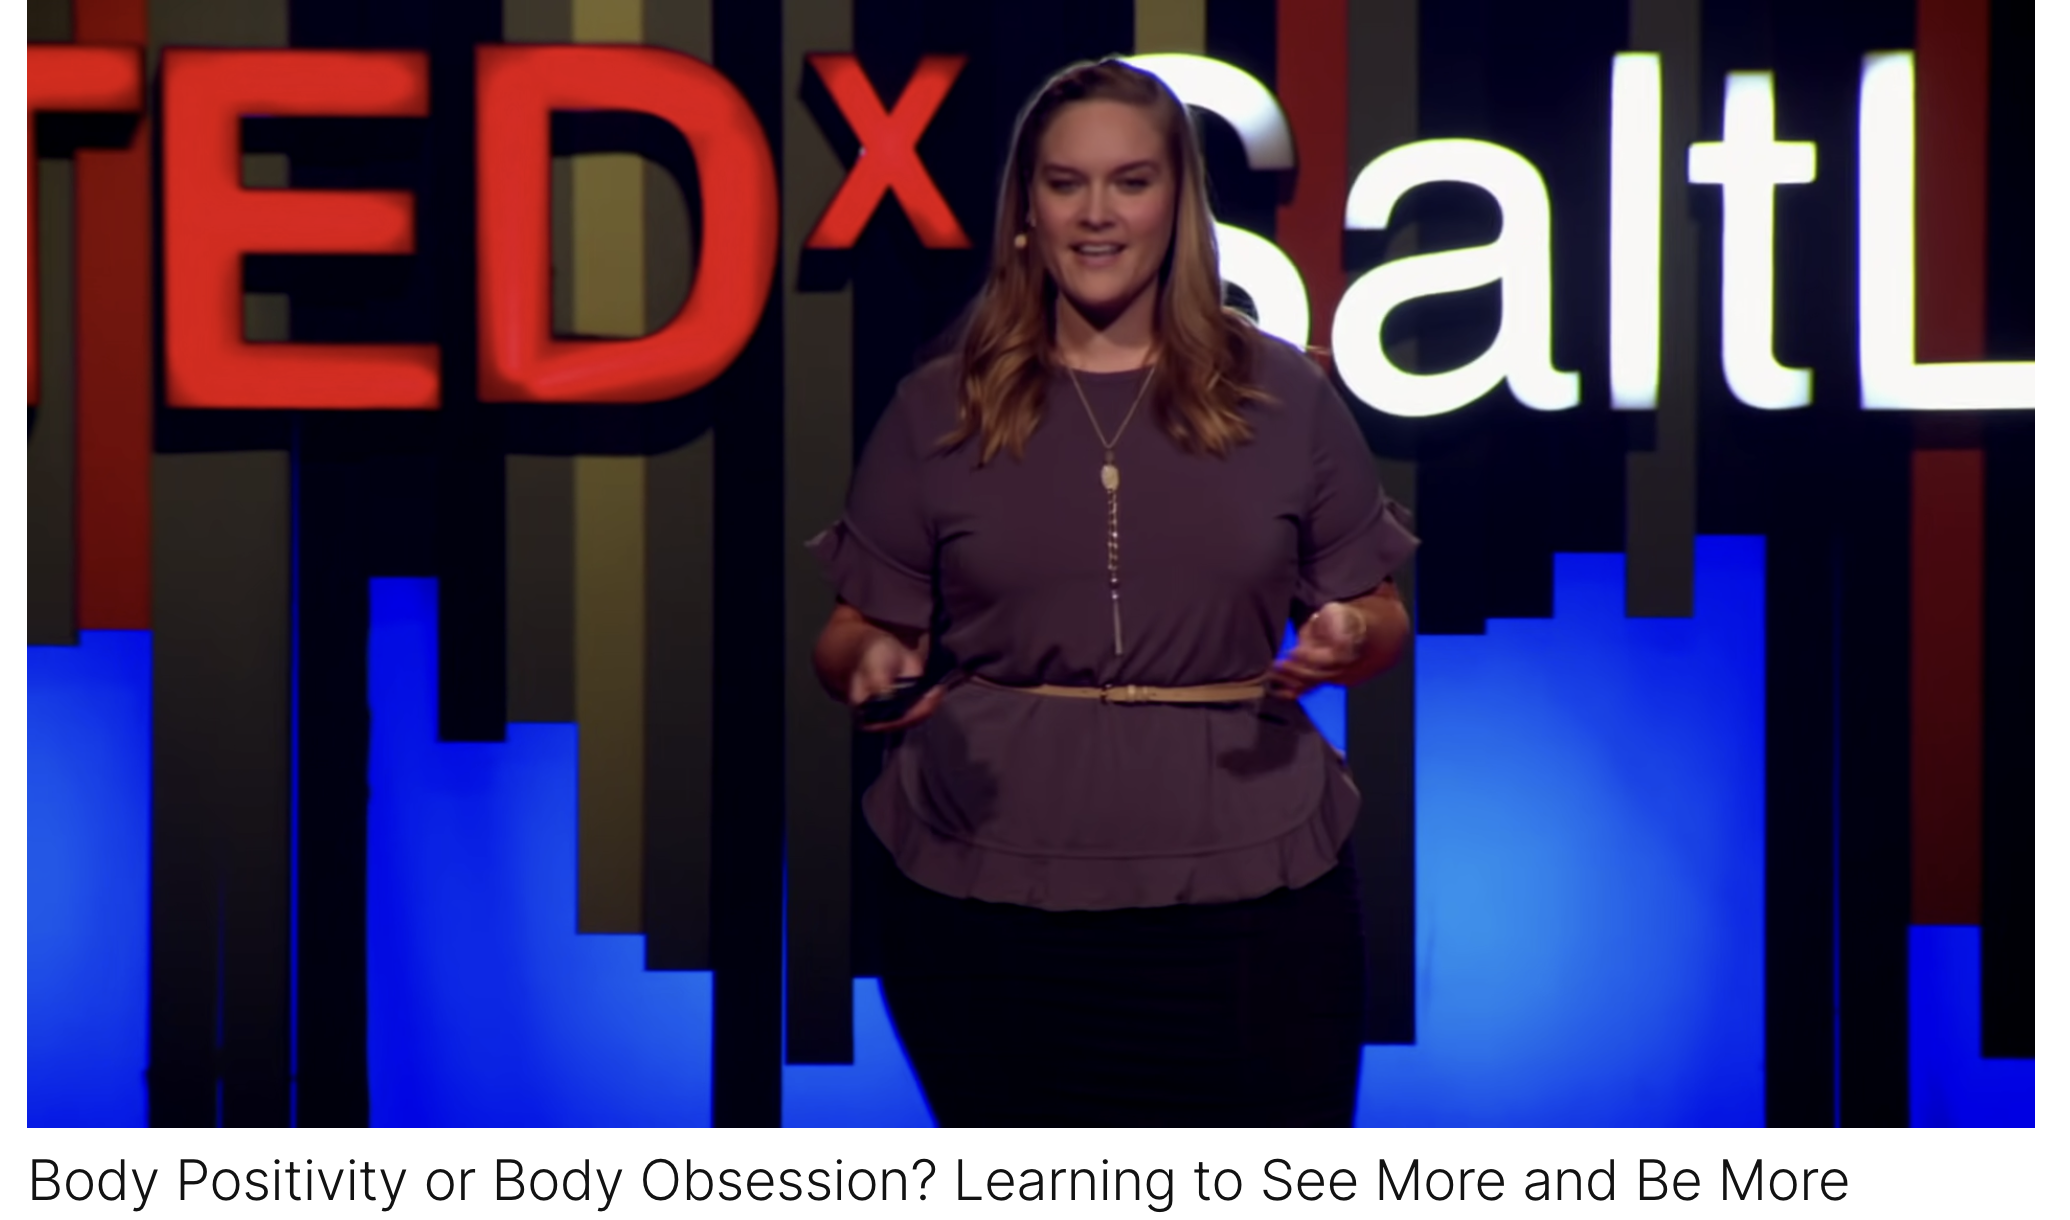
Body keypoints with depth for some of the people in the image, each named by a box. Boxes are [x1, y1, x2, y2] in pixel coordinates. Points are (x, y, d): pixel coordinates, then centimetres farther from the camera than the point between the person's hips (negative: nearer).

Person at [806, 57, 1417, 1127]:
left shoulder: (1283, 395, 8)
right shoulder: (938, 410, 8)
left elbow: (1381, 622, 13)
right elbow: (857, 632, 11)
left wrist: (1346, 638, -10)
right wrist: (871, 666, -12)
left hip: (1250, 896, 0)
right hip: (990, 909, 0)